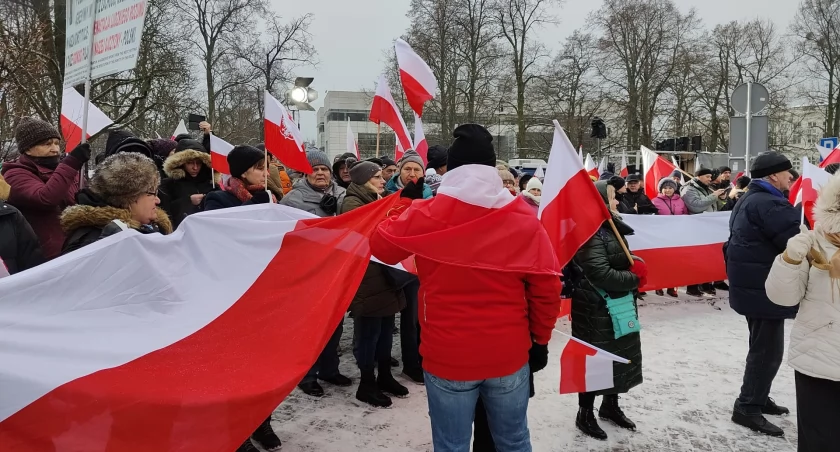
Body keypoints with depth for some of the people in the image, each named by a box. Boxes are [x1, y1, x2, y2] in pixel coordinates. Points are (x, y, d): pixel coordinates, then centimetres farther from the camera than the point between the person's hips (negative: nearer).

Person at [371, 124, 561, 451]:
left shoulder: (426, 215, -10)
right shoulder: (525, 219, -6)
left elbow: (382, 247, 7)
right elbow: (547, 289, -3)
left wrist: (406, 202, 19)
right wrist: (540, 340, 11)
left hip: (447, 357, -1)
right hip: (510, 354, 2)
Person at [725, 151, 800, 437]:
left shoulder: (749, 201, 15)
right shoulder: (770, 205, -20)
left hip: (752, 284, 11)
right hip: (765, 288, -11)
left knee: (762, 346, 20)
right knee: (768, 349, -3)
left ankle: (757, 397, 30)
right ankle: (747, 408, 3)